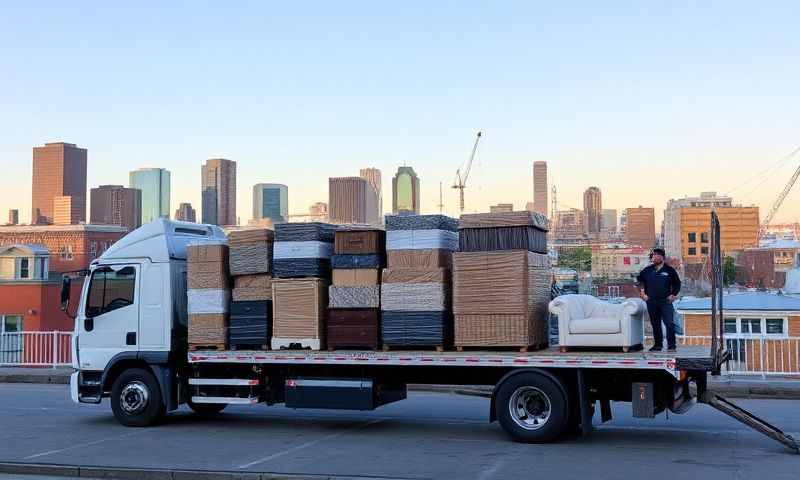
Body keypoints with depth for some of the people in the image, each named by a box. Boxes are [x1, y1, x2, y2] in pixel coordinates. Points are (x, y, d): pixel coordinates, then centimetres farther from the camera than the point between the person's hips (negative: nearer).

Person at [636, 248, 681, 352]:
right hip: (651, 302, 3)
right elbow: (640, 280, 24)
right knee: (655, 324, 7)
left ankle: (671, 345, -6)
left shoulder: (669, 270, 3)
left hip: (665, 301, -3)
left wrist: (673, 295, 2)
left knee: (669, 323, -11)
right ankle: (658, 345, 15)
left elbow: (677, 284, 13)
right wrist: (642, 292, 15)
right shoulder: (647, 270, 9)